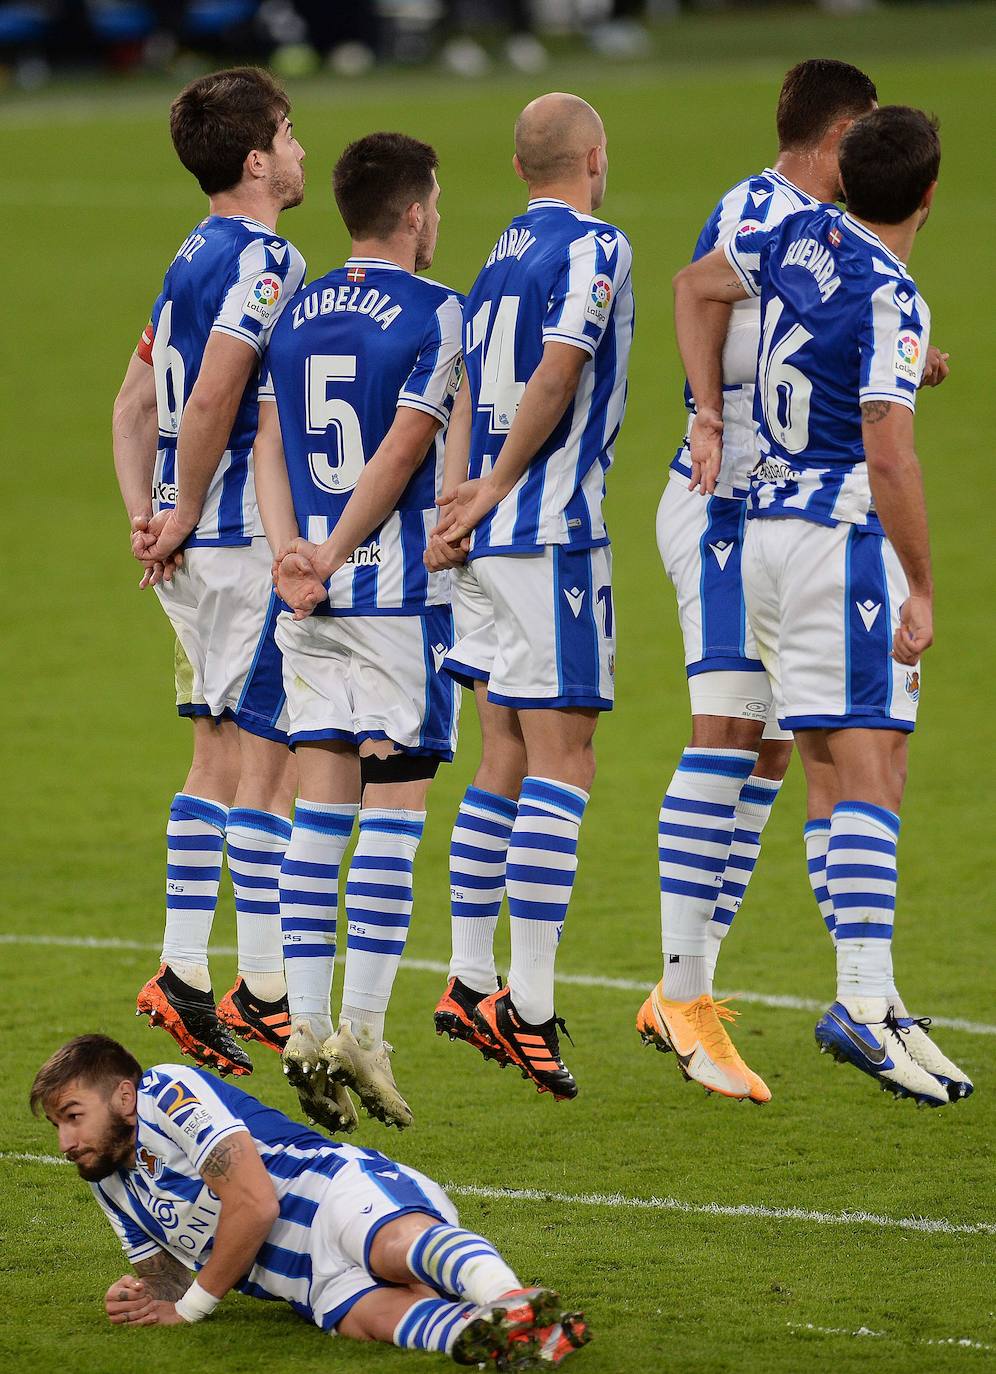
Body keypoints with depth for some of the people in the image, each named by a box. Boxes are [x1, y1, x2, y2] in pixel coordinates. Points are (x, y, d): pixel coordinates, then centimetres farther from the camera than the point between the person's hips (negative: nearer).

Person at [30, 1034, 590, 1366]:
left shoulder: (165, 1091, 2)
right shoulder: (112, 1185, 30)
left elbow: (254, 1203, -8)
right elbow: (171, 1276, 37)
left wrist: (190, 1307, 3)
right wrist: (140, 1299, 10)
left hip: (337, 1189, -6)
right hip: (320, 1284, 6)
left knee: (395, 1247, -41)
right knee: (375, 1312, -32)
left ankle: (508, 1302, -72)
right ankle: (492, 1338, -64)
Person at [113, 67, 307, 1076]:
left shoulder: (196, 255, 15)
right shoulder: (264, 260, -14)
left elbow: (134, 402, 17)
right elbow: (213, 401, -24)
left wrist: (145, 515, 8)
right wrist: (183, 518, -13)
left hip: (198, 547, 9)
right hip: (253, 539, -9)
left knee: (220, 758, 13)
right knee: (270, 759, -5)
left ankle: (182, 974, 13)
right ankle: (264, 991, -4)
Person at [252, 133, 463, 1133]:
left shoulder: (297, 314, 11)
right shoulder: (432, 312, -7)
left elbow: (270, 447, 5)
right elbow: (401, 455, -11)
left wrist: (291, 552, -5)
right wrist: (328, 560, -6)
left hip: (314, 604, 5)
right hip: (401, 597, -5)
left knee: (322, 806, 6)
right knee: (393, 809, -2)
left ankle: (306, 1027, 2)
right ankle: (361, 1029, -7)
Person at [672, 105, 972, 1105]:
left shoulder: (802, 237, 6)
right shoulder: (891, 300, -16)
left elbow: (695, 286, 22)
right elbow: (888, 458, -19)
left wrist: (709, 420, 22)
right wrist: (922, 588, -12)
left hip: (766, 526, 8)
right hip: (844, 536, -8)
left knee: (832, 776, 9)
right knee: (872, 773, -12)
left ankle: (871, 994, 10)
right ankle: (863, 1000, -22)